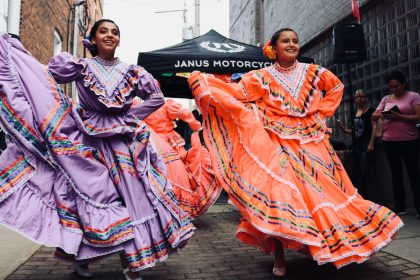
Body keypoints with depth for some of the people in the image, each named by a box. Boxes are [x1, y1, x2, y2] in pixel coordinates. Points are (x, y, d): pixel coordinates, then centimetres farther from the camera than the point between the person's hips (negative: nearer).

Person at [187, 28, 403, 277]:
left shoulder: (313, 72, 8)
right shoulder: (262, 77, 1)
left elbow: (336, 86, 22)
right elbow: (237, 93, -6)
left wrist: (322, 111, 10)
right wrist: (200, 79, -10)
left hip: (312, 141, 3)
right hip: (278, 144, -3)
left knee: (321, 190, 6)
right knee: (277, 192, -13)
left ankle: (326, 248, 26)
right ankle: (279, 258, 1)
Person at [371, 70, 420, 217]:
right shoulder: (386, 99, 12)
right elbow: (373, 116, 7)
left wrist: (399, 116, -21)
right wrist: (383, 115, -14)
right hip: (389, 141, 4)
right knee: (396, 174, 10)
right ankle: (399, 206, 18)